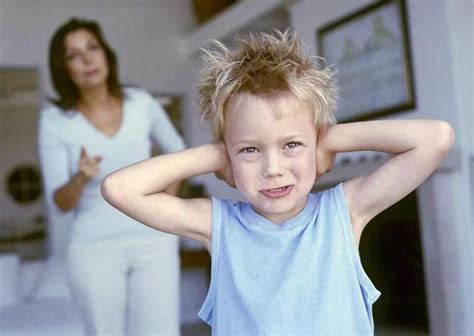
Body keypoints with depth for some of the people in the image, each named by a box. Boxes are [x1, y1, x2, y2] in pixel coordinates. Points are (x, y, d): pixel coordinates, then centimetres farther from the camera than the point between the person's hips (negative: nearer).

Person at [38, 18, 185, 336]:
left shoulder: (141, 103, -1)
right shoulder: (55, 119, -6)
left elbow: (177, 150, 18)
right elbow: (59, 204, -7)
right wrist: (81, 178, -29)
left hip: (153, 243, 1)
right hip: (95, 250, -1)